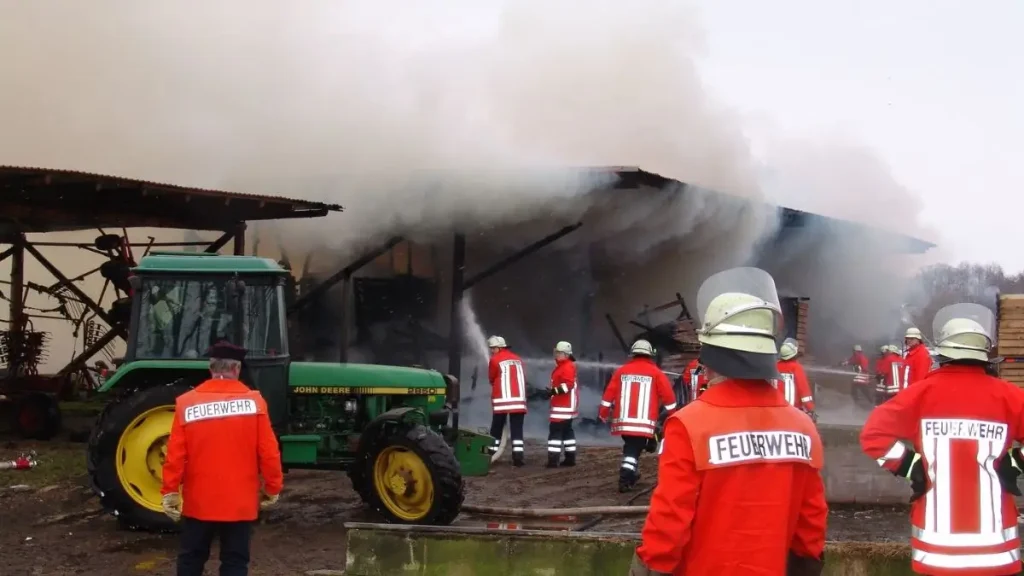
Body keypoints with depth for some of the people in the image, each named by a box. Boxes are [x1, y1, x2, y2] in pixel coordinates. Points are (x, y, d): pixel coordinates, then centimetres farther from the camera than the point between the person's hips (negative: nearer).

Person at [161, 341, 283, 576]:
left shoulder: (187, 402, -7)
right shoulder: (254, 401, -8)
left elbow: (175, 455, -8)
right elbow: (269, 452, -7)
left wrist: (170, 492, 0)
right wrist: (272, 488, 5)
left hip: (198, 501, 1)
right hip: (240, 502, -1)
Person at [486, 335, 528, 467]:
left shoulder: (495, 360, -2)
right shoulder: (517, 359, 14)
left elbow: (491, 378, 8)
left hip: (502, 399, -3)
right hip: (518, 399, 3)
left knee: (497, 428, 7)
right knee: (517, 429, 1)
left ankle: (491, 454, 10)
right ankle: (518, 456, -9)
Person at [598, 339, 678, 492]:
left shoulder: (621, 370, 8)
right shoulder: (655, 372, 1)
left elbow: (609, 393, 7)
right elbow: (668, 395, 1)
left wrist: (603, 413, 14)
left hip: (624, 420, 3)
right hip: (644, 422, -3)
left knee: (631, 446, 22)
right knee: (634, 449, -3)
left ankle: (631, 473, 30)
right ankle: (625, 478, -16)